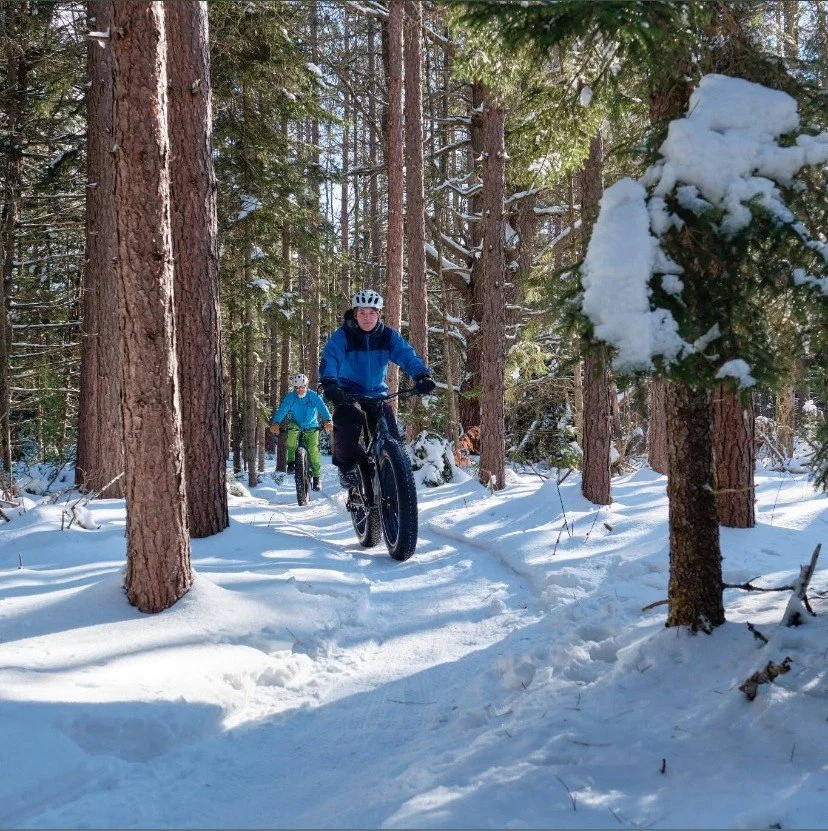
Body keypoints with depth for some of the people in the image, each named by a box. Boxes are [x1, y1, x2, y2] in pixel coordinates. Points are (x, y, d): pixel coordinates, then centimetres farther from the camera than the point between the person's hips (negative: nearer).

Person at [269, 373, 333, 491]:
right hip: (296, 426, 0)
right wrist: (275, 423, -45)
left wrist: (328, 421, -49)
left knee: (313, 449, -18)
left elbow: (323, 408, -28)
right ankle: (291, 462, -23)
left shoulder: (313, 397, -14)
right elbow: (282, 410, -26)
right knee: (292, 430, -33)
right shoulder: (290, 397, -12)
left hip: (311, 427, 0)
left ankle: (316, 476, -1)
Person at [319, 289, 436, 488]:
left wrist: (423, 375, -40)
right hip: (347, 392, -3)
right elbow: (330, 359, -29)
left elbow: (407, 355, -19)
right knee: (348, 419, -32)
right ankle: (346, 466, -13)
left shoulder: (388, 335, -6)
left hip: (376, 392, 3)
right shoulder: (342, 336, -14)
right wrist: (329, 383, -51)